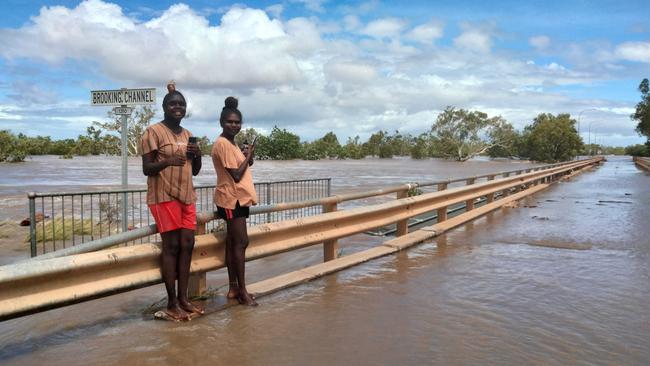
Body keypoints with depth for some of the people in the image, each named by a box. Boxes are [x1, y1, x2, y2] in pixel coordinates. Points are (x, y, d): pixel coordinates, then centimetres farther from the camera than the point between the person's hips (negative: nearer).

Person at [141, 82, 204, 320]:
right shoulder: (153, 132, -5)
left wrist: (197, 155, -2)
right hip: (164, 196, -7)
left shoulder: (187, 135, 16)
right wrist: (166, 161, -28)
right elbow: (146, 169, -9)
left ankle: (183, 298, 12)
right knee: (171, 246, -7)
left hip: (187, 196, 7)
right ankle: (171, 304, 1)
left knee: (187, 245, 4)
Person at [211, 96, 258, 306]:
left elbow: (245, 166, 17)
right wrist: (248, 156, -6)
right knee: (240, 242, -7)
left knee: (233, 243, 11)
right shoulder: (223, 144, -14)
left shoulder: (231, 143, 16)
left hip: (238, 198, 10)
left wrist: (248, 156, -1)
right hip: (232, 199, -10)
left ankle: (233, 288, 18)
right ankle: (242, 291, -1)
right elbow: (236, 175, -18)